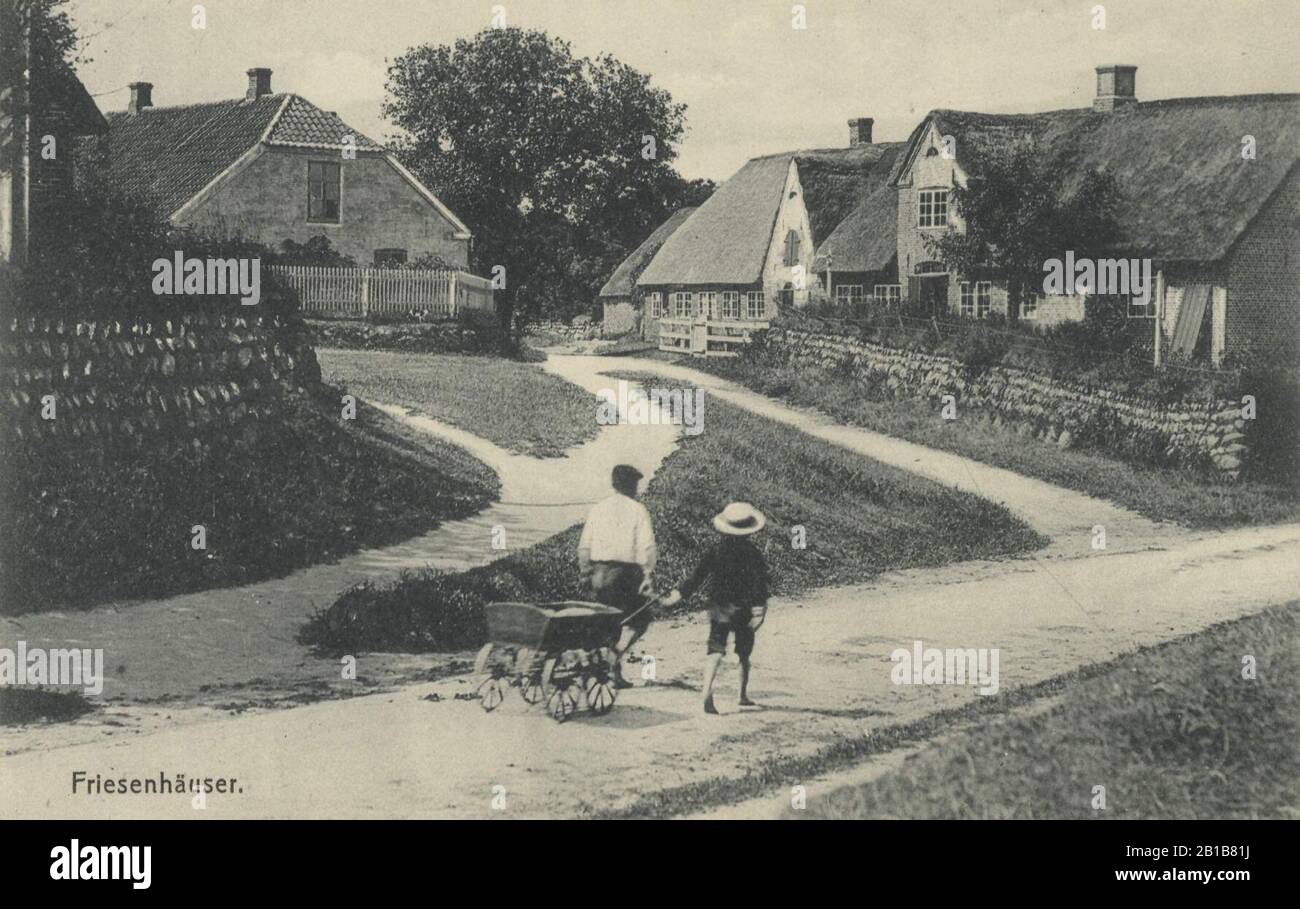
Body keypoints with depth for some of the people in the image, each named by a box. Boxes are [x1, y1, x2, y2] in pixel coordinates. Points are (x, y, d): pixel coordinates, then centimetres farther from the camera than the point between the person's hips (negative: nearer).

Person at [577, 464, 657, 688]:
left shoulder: (598, 509, 9)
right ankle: (618, 652, -14)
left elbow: (584, 546, 8)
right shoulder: (637, 510, -2)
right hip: (626, 570, -4)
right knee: (639, 619, 10)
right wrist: (647, 575, -9)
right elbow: (647, 546, -10)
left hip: (599, 571, 4)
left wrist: (585, 572, 16)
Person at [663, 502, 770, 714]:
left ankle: (707, 693, -27)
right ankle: (743, 695, 28)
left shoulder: (716, 550, 0)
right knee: (744, 654, 17)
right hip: (743, 609, -1)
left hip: (719, 607, 1)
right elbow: (759, 582, -13)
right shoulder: (752, 552, -7)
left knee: (715, 651, -6)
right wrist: (759, 609, -14)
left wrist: (679, 593, 4)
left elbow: (698, 576, -1)